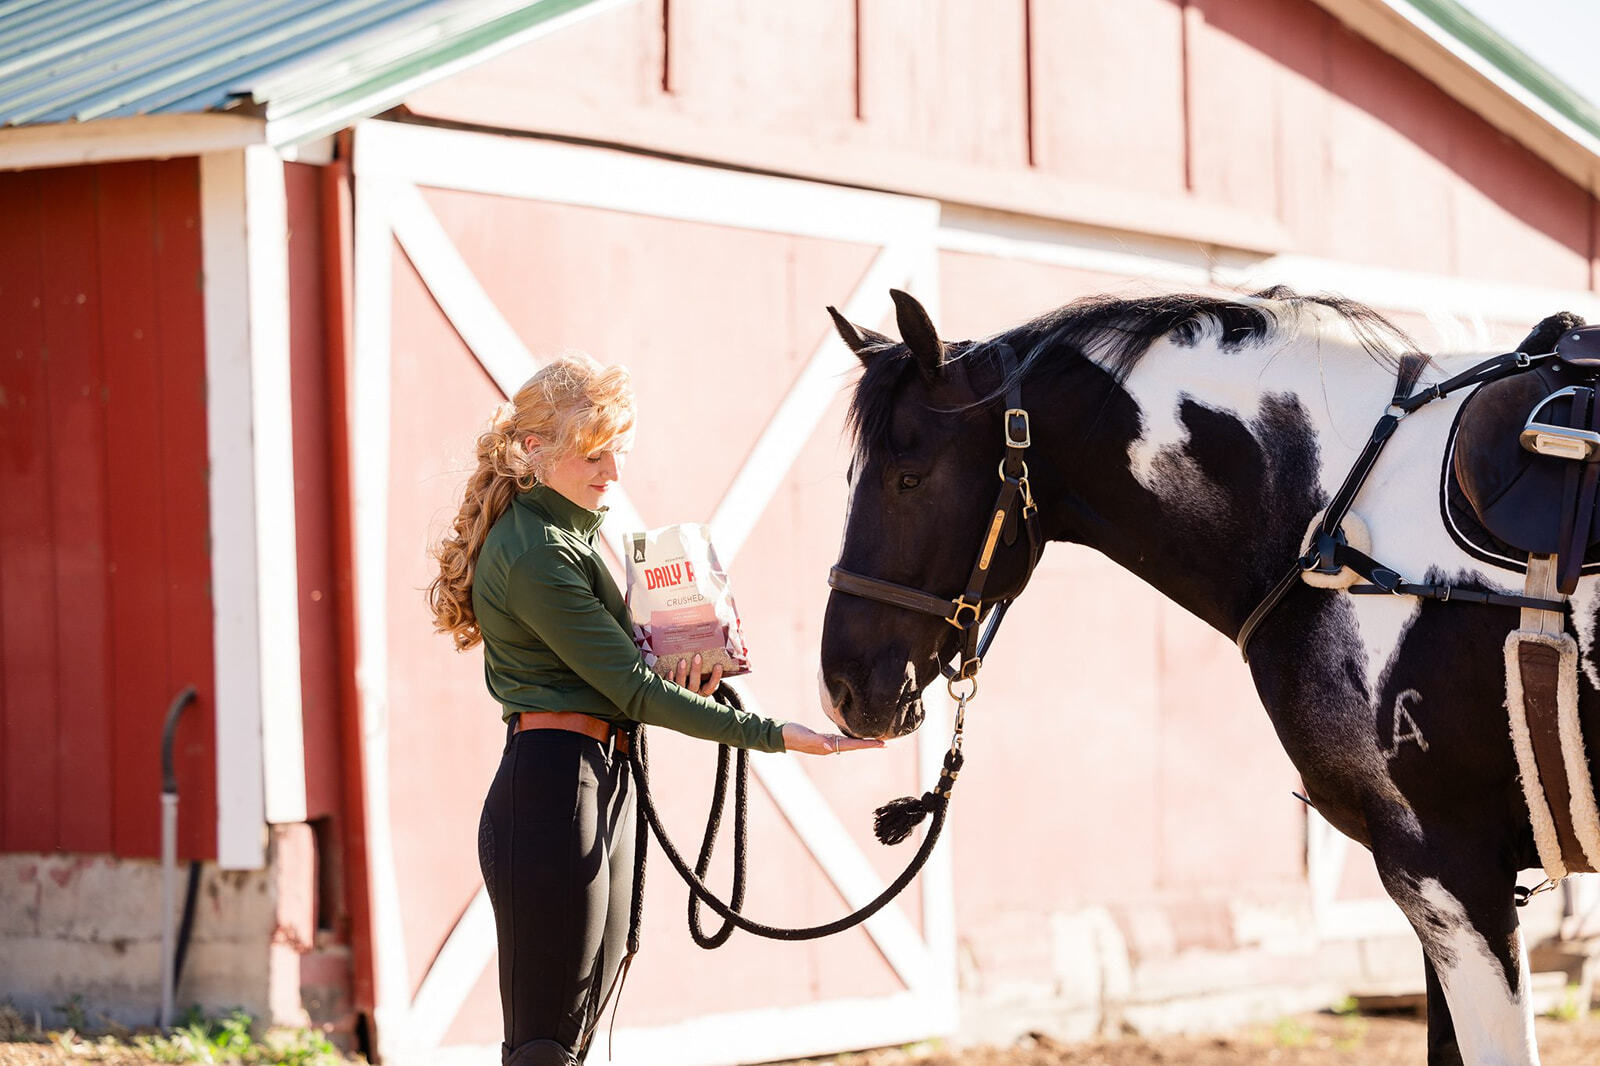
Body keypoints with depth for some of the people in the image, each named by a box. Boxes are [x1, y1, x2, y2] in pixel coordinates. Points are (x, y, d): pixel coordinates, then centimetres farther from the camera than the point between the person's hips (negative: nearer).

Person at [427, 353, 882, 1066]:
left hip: (602, 786, 10)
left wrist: (682, 674, 0)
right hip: (552, 797, -10)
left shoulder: (570, 532, 17)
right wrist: (772, 734, -17)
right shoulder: (536, 553, -15)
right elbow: (632, 689, -17)